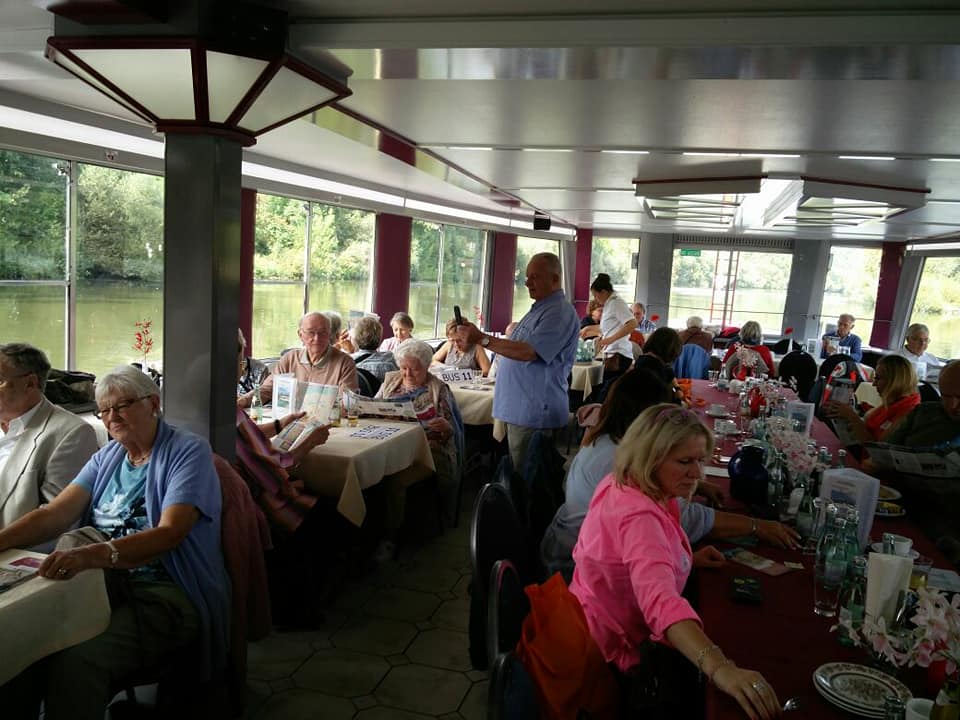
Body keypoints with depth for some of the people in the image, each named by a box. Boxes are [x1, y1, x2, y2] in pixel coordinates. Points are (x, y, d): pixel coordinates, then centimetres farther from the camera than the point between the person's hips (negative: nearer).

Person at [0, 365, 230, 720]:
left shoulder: (188, 452, -7)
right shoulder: (107, 456, 15)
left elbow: (170, 533, -20)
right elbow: (55, 512, 4)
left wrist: (91, 554, -35)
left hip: (165, 595, -6)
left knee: (76, 659, -29)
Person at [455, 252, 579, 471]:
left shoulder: (560, 313, -16)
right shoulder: (539, 309, 17)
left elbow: (529, 352, -26)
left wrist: (482, 339, -25)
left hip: (535, 413, -10)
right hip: (520, 409, 10)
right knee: (516, 471, 16)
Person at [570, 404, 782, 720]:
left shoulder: (622, 484, -4)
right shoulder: (639, 515, -35)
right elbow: (660, 601, -53)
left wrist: (685, 558, 3)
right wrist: (720, 668, -65)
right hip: (615, 653, -10)